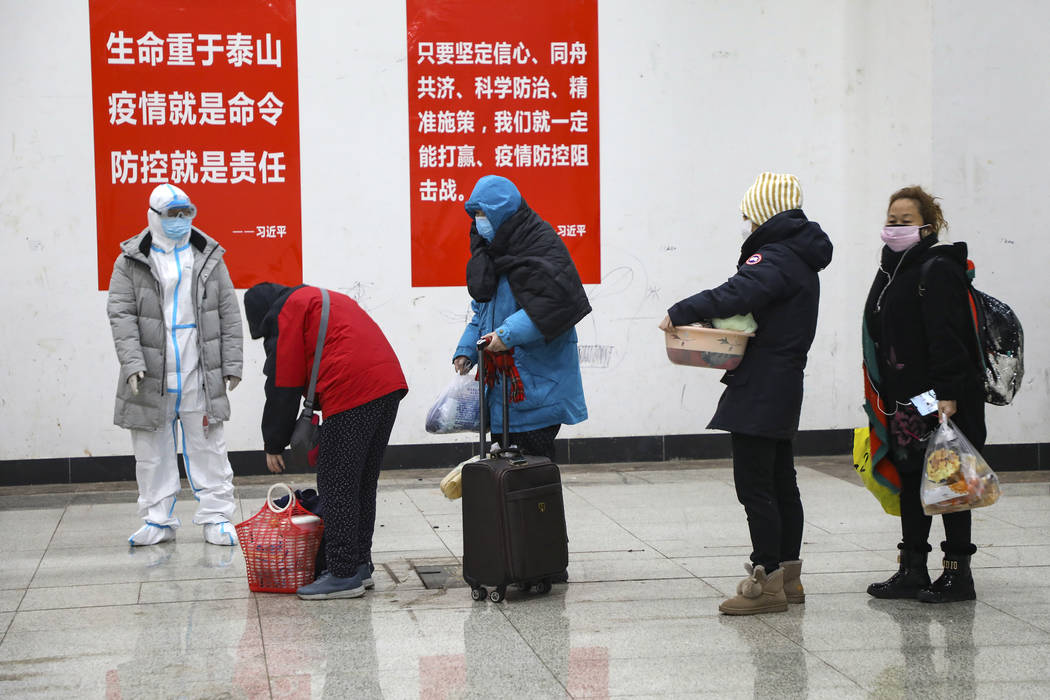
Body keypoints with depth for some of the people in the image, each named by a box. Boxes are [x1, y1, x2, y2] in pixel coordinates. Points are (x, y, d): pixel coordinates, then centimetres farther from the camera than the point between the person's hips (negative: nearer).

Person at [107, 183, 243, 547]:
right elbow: (121, 314, -3)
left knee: (207, 447, 4)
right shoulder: (131, 261, 1)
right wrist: (132, 362, -14)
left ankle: (216, 517, 12)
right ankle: (158, 520, 17)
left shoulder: (208, 257, 7)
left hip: (200, 374, 1)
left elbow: (228, 313, 8)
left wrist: (231, 364, 3)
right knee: (152, 450, 7)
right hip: (150, 377, 0)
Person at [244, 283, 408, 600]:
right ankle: (360, 564, 23)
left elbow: (283, 384, 2)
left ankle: (344, 575, -3)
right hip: (390, 383, 9)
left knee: (336, 485, -3)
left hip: (352, 394, -9)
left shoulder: (286, 312, 4)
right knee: (363, 483, 17)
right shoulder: (323, 299, 31)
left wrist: (274, 444, 9)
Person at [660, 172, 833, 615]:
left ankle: (767, 582, -6)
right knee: (781, 482, 15)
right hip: (784, 387, 11)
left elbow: (739, 294, -31)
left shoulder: (776, 259, -15)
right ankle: (788, 576, 23)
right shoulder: (799, 258, 18)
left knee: (754, 485, -8)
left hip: (760, 392, -11)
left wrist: (682, 312, -27)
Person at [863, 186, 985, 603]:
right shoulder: (891, 271, 15)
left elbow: (946, 338, -20)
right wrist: (882, 397, 19)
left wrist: (947, 394, -26)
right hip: (902, 399, 9)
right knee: (910, 480, 12)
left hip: (940, 399, -9)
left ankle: (957, 573, 6)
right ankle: (912, 571, 19)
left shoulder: (938, 270, -13)